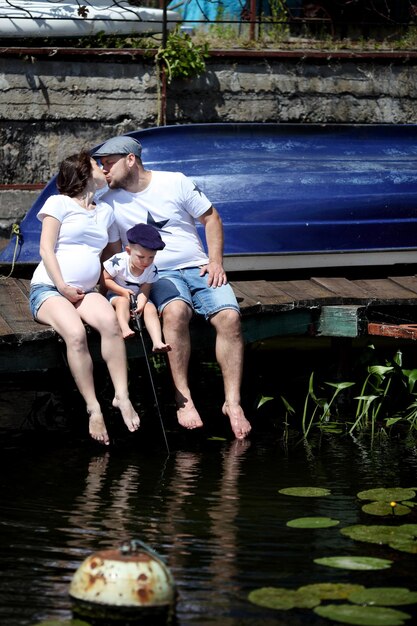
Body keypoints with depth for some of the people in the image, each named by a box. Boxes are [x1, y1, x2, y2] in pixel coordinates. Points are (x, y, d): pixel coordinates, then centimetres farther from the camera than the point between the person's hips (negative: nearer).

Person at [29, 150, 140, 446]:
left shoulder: (105, 211, 21)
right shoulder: (59, 203, 3)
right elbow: (46, 249, -3)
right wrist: (63, 287, -13)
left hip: (86, 290, 5)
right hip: (49, 288, -5)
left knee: (110, 321, -31)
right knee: (76, 334, -35)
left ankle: (122, 396, -32)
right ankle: (94, 409, -32)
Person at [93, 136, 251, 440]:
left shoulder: (176, 182, 2)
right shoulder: (109, 202, 5)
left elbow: (211, 218, 9)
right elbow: (112, 253, 7)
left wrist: (216, 261, -3)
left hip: (199, 267, 1)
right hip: (160, 274, -1)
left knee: (229, 316, -26)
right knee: (175, 312, -36)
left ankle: (233, 401, -25)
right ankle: (183, 397, -30)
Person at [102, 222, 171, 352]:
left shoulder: (152, 269, -11)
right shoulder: (119, 261, -21)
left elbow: (144, 291, -15)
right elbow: (105, 279, -14)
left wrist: (141, 304, -36)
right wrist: (123, 291, -24)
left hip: (137, 298, 2)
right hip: (117, 295, -2)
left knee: (150, 307, -25)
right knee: (123, 300, -35)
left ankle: (157, 342, -41)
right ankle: (125, 328, -55)